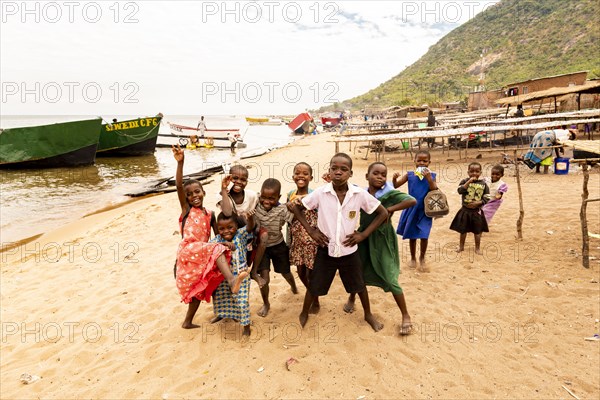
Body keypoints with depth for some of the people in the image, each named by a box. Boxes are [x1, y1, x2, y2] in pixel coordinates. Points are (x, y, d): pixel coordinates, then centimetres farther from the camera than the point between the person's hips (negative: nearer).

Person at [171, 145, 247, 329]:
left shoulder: (209, 214, 16)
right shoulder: (186, 209, 2)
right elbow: (178, 185, -13)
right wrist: (180, 162, -26)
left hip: (202, 255, 6)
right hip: (188, 250, -6)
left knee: (199, 289, 15)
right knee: (216, 249, -31)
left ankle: (188, 321, 33)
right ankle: (232, 280, -51)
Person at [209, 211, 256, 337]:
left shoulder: (240, 234, -15)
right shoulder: (218, 239, -8)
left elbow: (250, 228, -32)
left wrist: (250, 219, -55)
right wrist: (224, 243, -37)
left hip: (240, 275, -4)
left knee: (242, 300, -4)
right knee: (219, 296, 22)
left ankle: (246, 325, 15)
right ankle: (221, 314, 52)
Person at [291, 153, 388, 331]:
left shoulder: (360, 194, -14)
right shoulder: (320, 193, -15)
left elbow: (383, 213, -3)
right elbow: (296, 208, -1)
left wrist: (363, 234, -8)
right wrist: (310, 230, -6)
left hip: (349, 250, 1)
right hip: (325, 250, 0)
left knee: (359, 284, 19)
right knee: (314, 286, 14)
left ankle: (368, 314, 45)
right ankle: (304, 314, 41)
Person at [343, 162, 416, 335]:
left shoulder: (389, 194, -16)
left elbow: (412, 201, -28)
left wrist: (390, 209, -27)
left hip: (382, 240, -4)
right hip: (364, 238, 4)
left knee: (390, 280, -3)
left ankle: (406, 316, 15)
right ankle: (351, 298, 47)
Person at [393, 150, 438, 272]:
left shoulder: (431, 175, -4)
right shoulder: (410, 175, -3)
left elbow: (434, 190, -15)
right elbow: (395, 186, -1)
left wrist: (429, 178, -26)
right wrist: (394, 178, -21)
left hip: (425, 210, -1)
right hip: (411, 209, 1)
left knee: (424, 235, -4)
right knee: (412, 235, 13)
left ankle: (422, 259, 19)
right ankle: (413, 258, 32)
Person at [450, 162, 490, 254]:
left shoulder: (483, 184, -3)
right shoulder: (465, 181, -4)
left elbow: (486, 198, -2)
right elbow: (460, 190, -21)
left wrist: (478, 203, -17)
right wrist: (469, 181, -23)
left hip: (477, 211, 0)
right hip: (465, 210, 0)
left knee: (477, 231, 10)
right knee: (463, 229, 12)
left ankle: (477, 248, 26)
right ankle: (461, 246, 28)